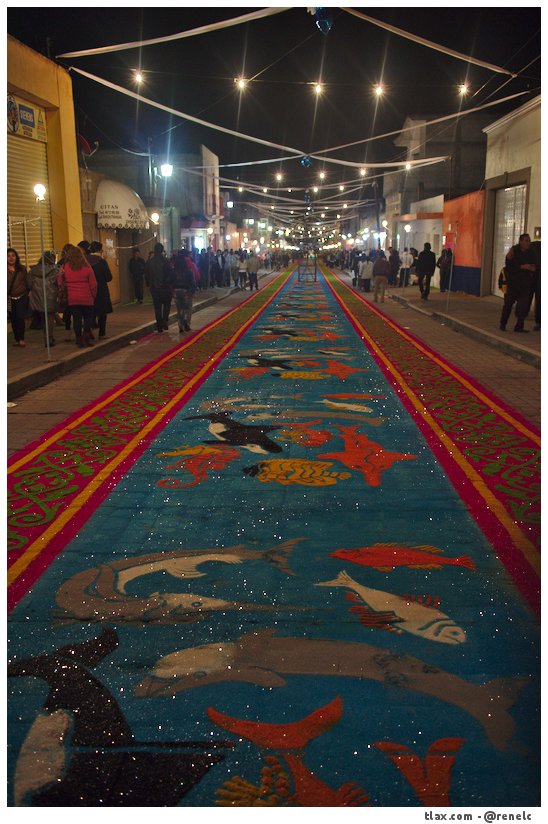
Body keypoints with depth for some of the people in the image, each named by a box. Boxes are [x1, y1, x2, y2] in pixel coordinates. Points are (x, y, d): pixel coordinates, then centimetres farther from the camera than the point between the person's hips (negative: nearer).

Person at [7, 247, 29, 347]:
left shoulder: (22, 269, 4)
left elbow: (27, 282, 8)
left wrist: (26, 293, 2)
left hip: (21, 297, 0)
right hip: (10, 299, 1)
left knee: (20, 318, -10)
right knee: (13, 319, 7)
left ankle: (21, 339, -4)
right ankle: (17, 339, 17)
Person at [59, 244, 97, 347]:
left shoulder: (65, 267, -3)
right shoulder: (86, 267, -6)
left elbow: (59, 282, 1)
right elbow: (93, 284, -5)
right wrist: (93, 296, 7)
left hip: (72, 299, 1)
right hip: (86, 298, -1)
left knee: (76, 318, 8)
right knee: (88, 317, 11)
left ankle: (79, 339, 10)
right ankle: (87, 334, -6)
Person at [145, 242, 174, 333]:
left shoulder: (149, 262, 2)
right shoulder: (164, 261, -10)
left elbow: (146, 275, 8)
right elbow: (170, 274, -11)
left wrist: (149, 285, 17)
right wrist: (171, 285, -2)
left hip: (154, 288, 3)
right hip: (165, 287, -3)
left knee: (157, 307, 8)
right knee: (167, 304, 13)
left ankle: (159, 326, 8)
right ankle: (165, 321, -5)